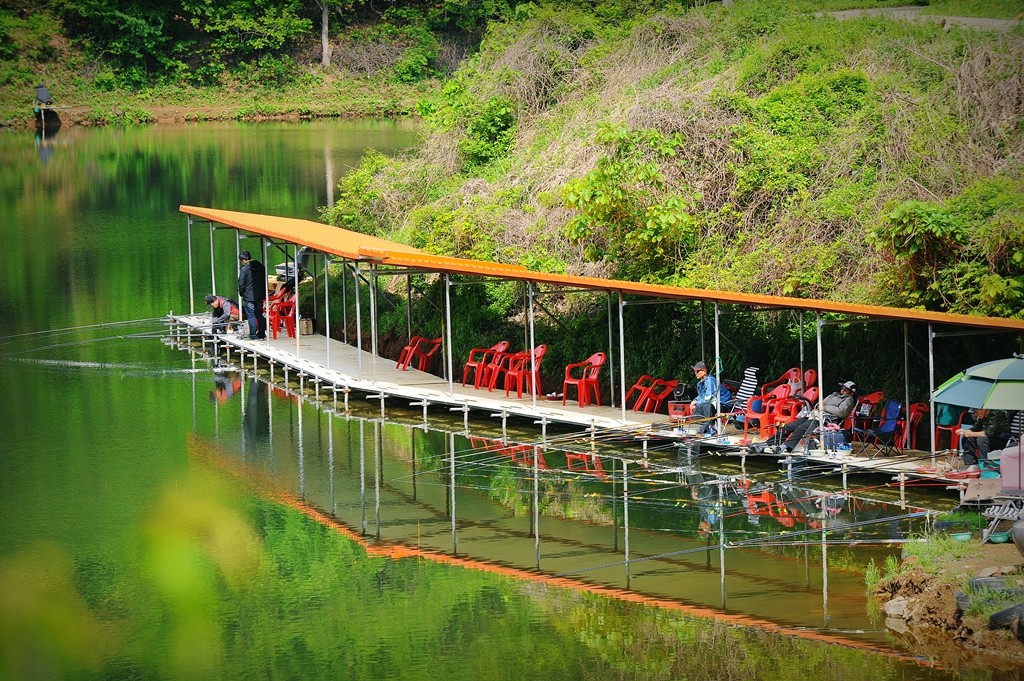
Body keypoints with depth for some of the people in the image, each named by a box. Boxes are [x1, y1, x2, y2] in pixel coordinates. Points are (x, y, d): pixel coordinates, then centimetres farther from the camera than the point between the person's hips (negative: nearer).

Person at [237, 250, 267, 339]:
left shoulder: (244, 269, -12)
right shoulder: (261, 267, 7)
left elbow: (241, 283, -12)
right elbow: (265, 281, 13)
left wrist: (241, 293, 4)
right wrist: (263, 293, 19)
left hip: (249, 296, -6)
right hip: (260, 296, 6)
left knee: (251, 316, -2)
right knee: (259, 315, 13)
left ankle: (253, 335, -3)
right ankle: (261, 334, 14)